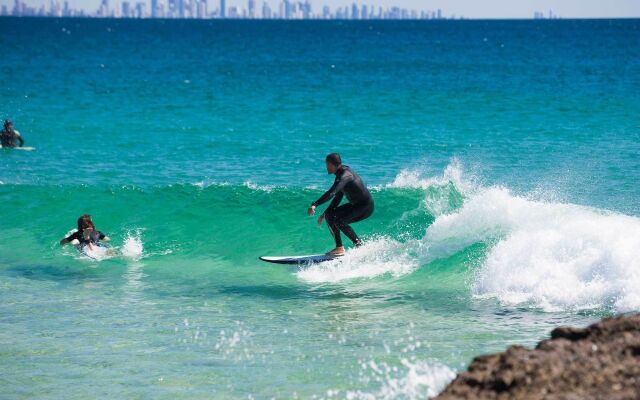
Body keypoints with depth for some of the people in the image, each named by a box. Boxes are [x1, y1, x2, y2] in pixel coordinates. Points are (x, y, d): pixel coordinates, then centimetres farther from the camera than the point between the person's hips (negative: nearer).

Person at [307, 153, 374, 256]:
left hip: (366, 207, -10)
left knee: (338, 220, -23)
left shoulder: (344, 176, -22)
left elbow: (331, 193, -36)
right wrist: (325, 213, 14)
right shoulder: (341, 174, 10)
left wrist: (314, 205, -41)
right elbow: (338, 197, 17)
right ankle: (339, 247, 6)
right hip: (356, 205, 10)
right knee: (329, 215, 7)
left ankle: (359, 245, -16)